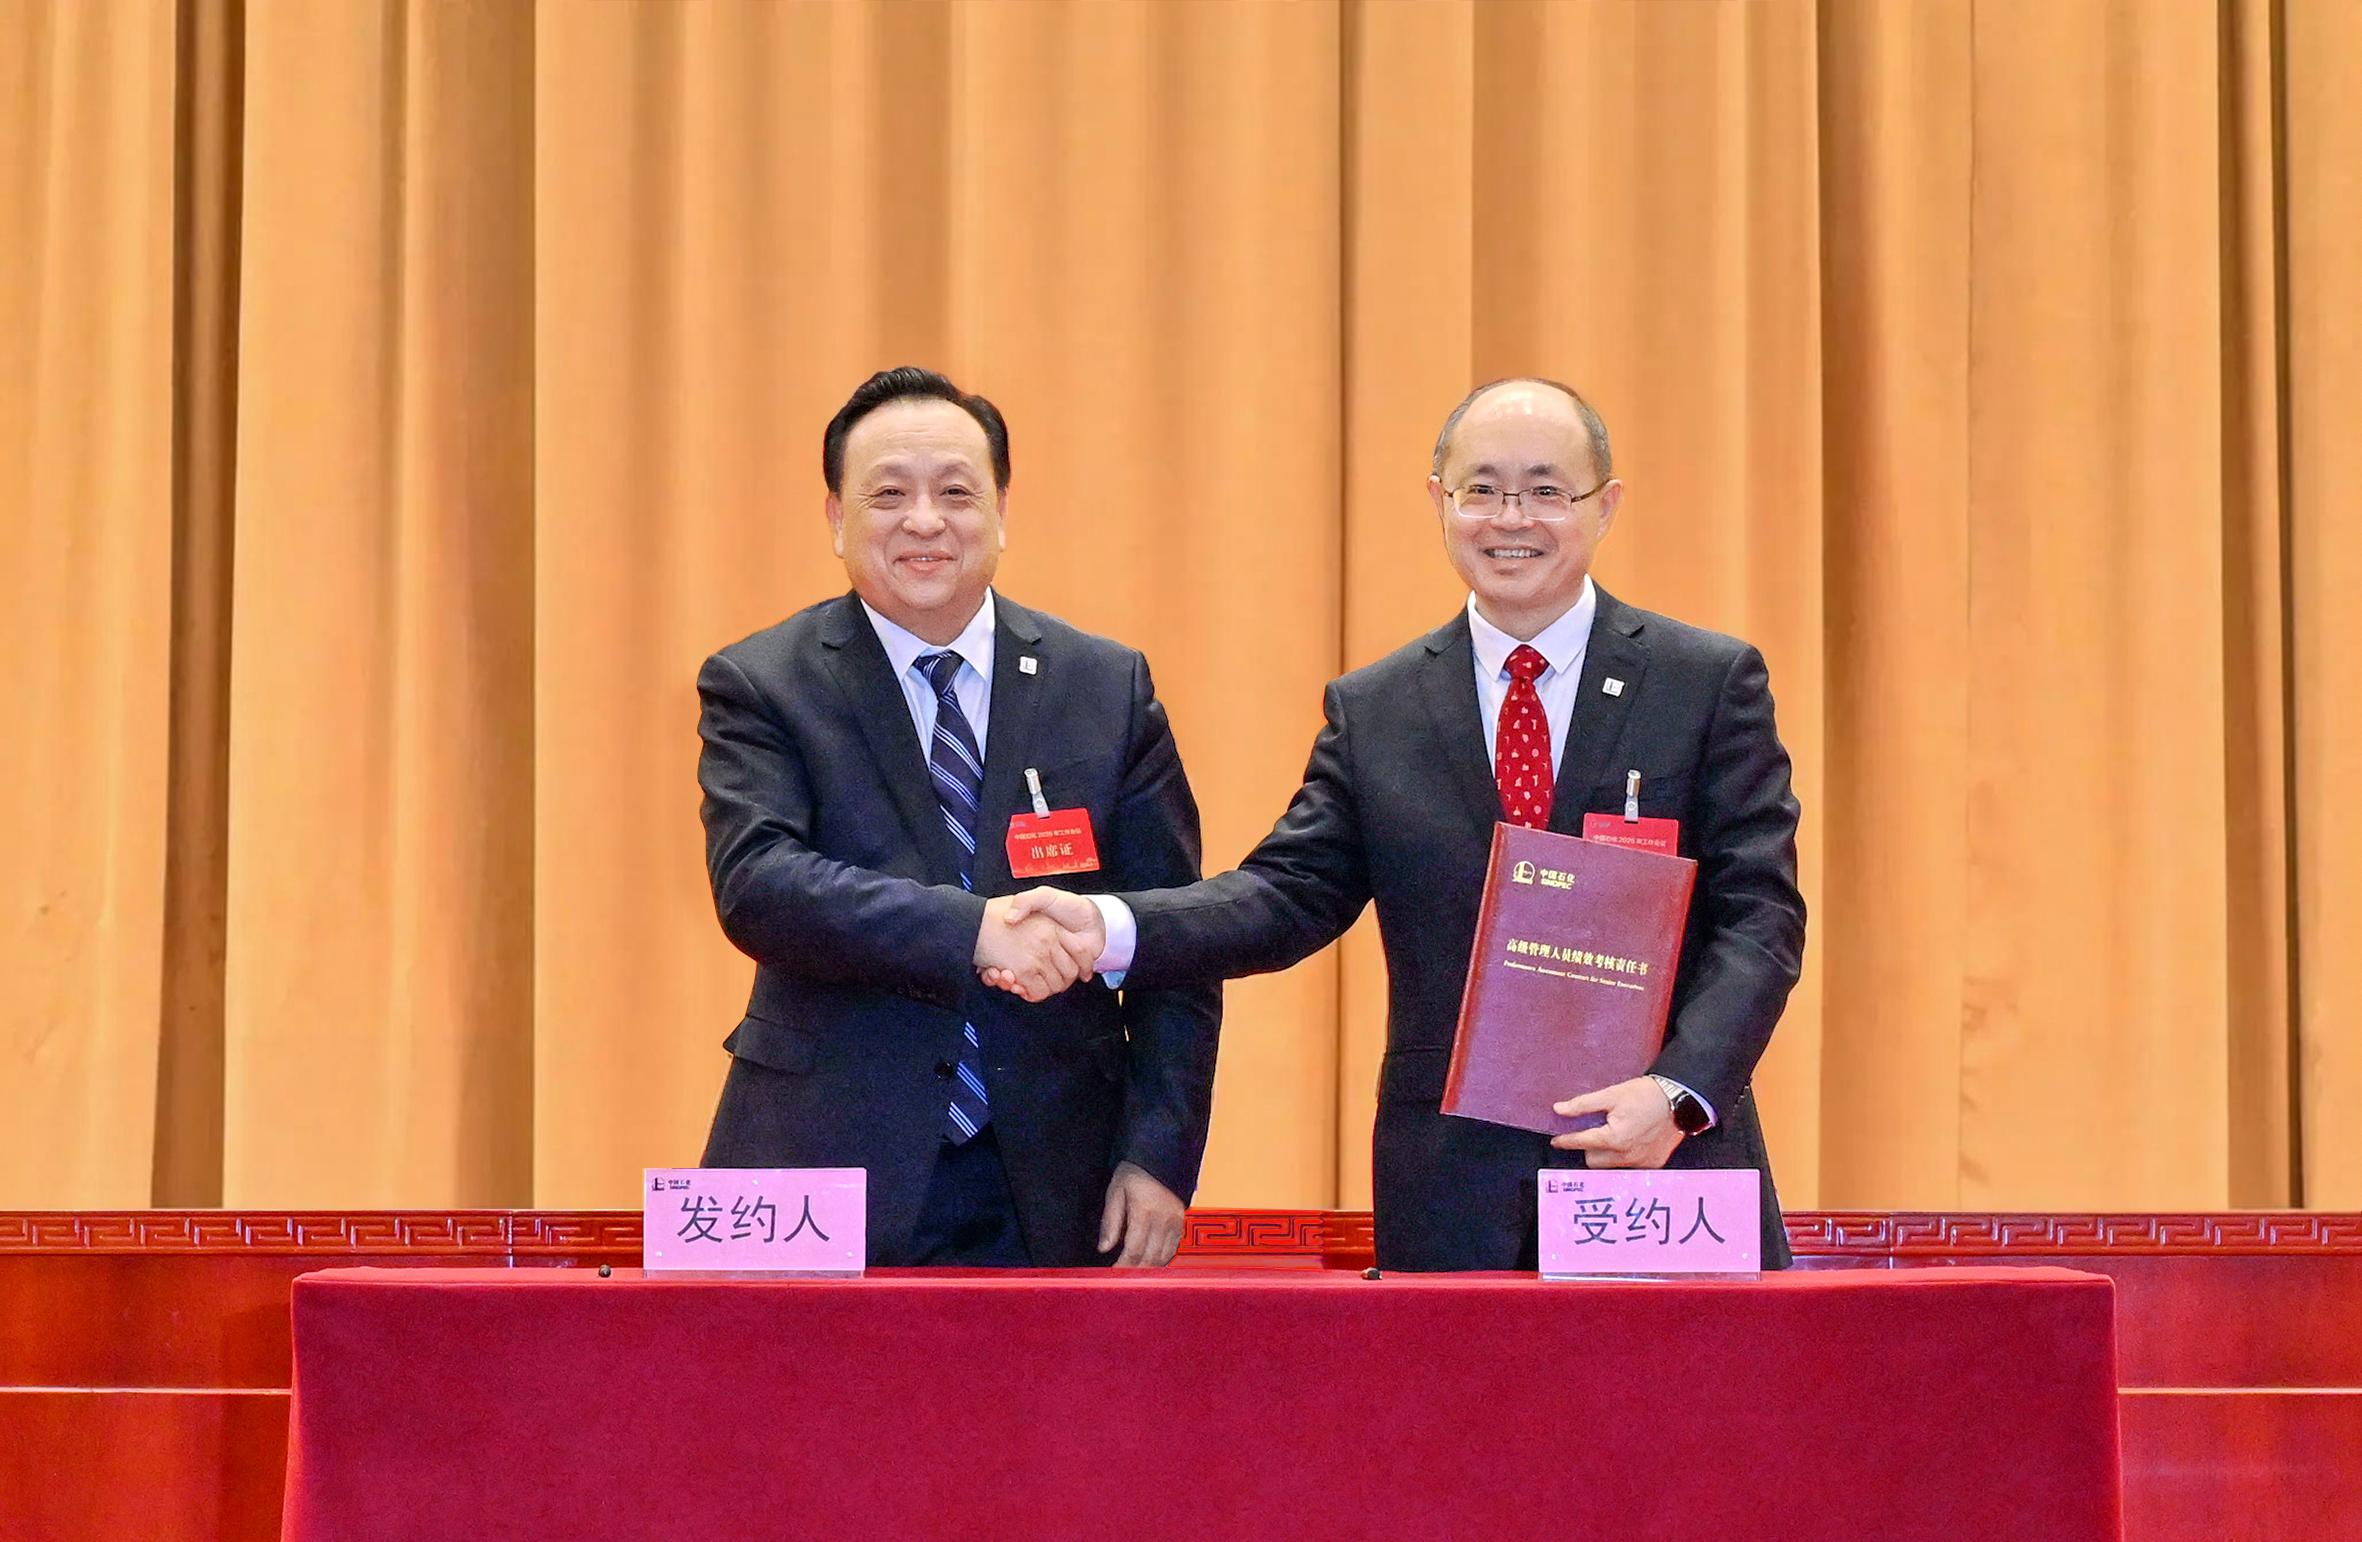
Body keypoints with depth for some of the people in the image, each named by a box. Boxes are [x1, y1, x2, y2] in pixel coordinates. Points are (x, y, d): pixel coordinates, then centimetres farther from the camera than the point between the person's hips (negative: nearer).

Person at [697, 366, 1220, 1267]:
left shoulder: (1110, 687, 8)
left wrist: (1160, 1157, -4)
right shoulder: (759, 686, 2)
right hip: (830, 1179, -2)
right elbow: (755, 883, -14)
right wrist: (973, 929, -26)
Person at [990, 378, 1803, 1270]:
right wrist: (1106, 929, -15)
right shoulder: (1371, 712, 10)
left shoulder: (1712, 684, 3)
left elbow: (1759, 914, -3)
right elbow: (1290, 891, 3)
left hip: (1667, 1166, -1)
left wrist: (1678, 1091, -18)